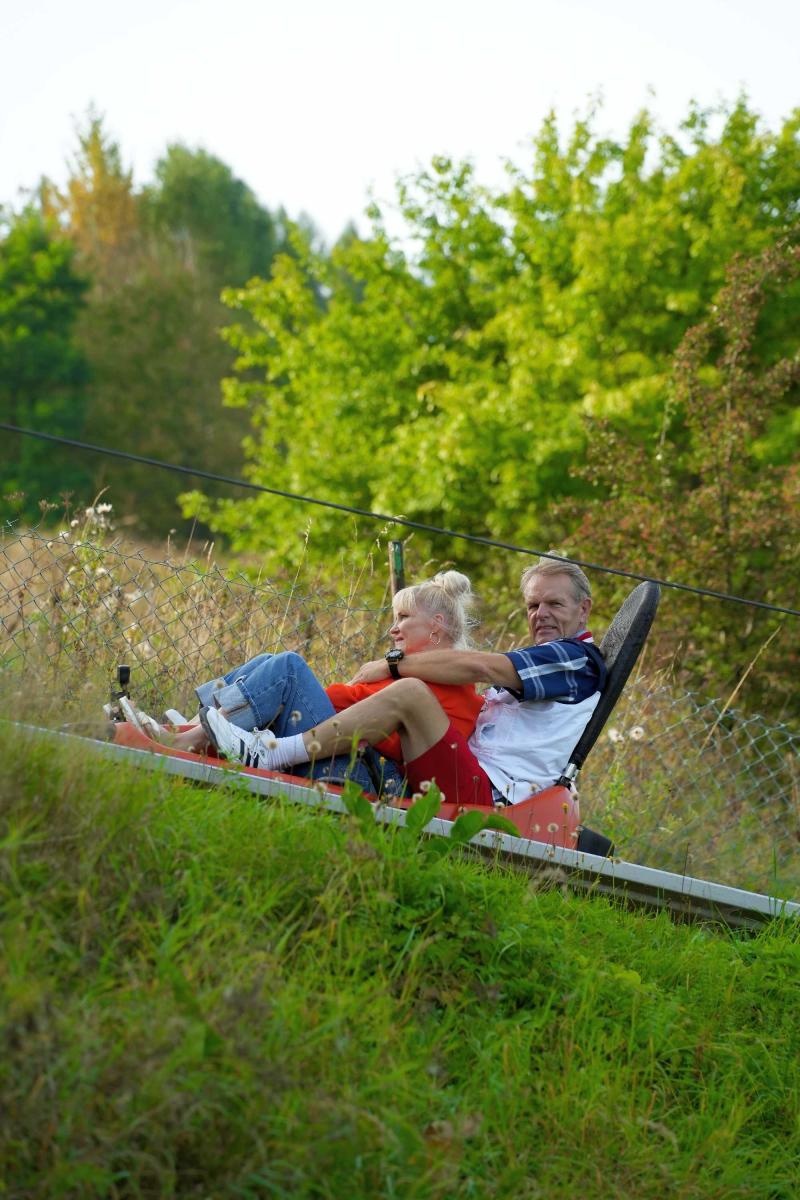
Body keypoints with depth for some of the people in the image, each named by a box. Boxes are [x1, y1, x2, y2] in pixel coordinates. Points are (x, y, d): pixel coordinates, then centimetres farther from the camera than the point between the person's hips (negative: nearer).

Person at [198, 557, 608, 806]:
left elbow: (477, 667, -13)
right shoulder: (535, 663, 30)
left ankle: (267, 756, -28)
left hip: (489, 796, -10)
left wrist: (393, 665, -5)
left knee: (409, 692, -25)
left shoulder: (578, 659, -1)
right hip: (472, 780, 10)